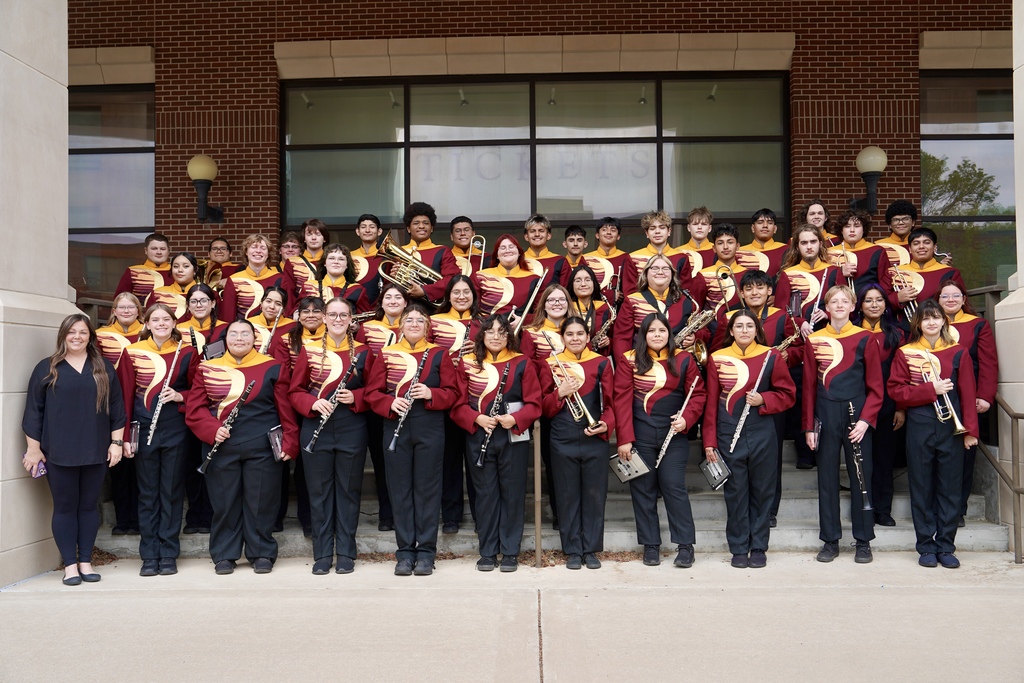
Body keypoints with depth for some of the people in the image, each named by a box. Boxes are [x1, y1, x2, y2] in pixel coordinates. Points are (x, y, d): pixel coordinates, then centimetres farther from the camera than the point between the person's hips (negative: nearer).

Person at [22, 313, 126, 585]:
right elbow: (34, 410, 2)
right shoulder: (46, 368, 2)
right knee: (65, 506, 4)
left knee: (89, 505, 8)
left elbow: (116, 407, 8)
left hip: (96, 451, 2)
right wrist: (33, 448, -1)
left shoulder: (104, 368, 7)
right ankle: (70, 565, 12)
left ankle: (86, 561, 18)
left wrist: (116, 442, 2)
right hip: (59, 452, -2)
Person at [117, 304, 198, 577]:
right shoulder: (133, 352, 1)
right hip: (144, 429, 0)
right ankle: (149, 556, 14)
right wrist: (125, 436, -3)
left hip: (175, 429, 0)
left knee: (172, 492, 6)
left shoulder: (187, 352, 1)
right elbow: (125, 395, 1)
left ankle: (169, 554, 14)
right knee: (147, 493, 7)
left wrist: (180, 396, -14)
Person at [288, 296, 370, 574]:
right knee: (319, 492, 6)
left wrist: (354, 398, -15)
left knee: (348, 490, 6)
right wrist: (314, 403, -15)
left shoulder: (363, 352, 2)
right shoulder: (309, 350, 2)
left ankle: (346, 553, 16)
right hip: (316, 429, 0)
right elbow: (295, 391, 4)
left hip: (352, 430, 0)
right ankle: (322, 554, 16)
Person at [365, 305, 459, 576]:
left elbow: (451, 393, 2)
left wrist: (430, 394, -17)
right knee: (400, 490, 5)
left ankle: (426, 552, 11)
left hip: (430, 429, -1)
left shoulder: (439, 354, 4)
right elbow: (372, 392, 4)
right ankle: (405, 552, 14)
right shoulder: (387, 354, 6)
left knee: (427, 489, 3)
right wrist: (391, 403, -15)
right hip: (396, 428, 1)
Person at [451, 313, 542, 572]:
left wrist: (515, 419, -18)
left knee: (512, 493, 5)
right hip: (478, 437, 1)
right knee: (486, 493, 7)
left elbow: (534, 403, -1)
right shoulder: (467, 363, 4)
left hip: (514, 437, -1)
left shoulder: (522, 363, 1)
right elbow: (458, 404, 2)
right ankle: (487, 552, 17)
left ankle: (510, 552, 16)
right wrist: (477, 418, -15)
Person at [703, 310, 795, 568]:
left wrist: (763, 400, -15)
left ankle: (759, 547, 20)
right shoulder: (717, 359, 2)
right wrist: (709, 442, 1)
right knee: (735, 493, 6)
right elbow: (711, 402, 3)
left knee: (762, 491, 8)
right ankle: (738, 549, 17)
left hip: (762, 434, 0)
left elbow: (788, 394, 4)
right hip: (729, 435, 0)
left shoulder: (771, 356, 0)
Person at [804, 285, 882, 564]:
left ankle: (863, 541, 16)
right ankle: (830, 541, 16)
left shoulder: (865, 339, 0)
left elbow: (876, 387, 0)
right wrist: (808, 426, 2)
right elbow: (809, 386, 5)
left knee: (860, 477, 4)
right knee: (827, 478, 7)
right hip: (825, 416, 2)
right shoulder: (814, 340, 4)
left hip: (857, 415, -1)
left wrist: (865, 419, -12)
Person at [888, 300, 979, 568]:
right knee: (922, 488, 5)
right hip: (919, 426, 0)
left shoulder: (958, 353, 4)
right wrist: (931, 390, -15)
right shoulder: (905, 353, 2)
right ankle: (926, 547, 14)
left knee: (950, 488, 5)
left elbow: (967, 393, 2)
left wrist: (970, 429, -4)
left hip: (952, 426, 1)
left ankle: (946, 547, 15)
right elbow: (896, 391, -4)